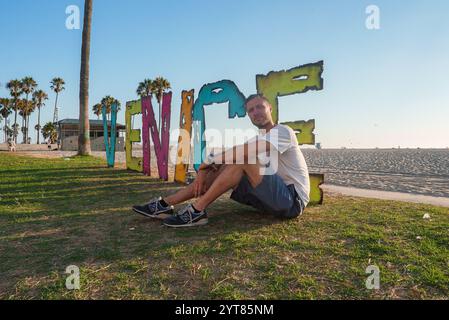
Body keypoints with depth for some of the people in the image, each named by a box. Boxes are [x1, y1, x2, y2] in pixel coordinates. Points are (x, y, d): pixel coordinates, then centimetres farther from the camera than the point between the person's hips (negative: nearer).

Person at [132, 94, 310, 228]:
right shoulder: (258, 139, 18)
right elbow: (228, 158, 5)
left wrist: (208, 161, -19)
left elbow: (243, 152, -28)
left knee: (243, 158, -27)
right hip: (273, 198, 8)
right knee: (222, 169, -4)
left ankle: (197, 211, -25)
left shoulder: (283, 131, -10)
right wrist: (205, 171, -14)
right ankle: (166, 204, -7)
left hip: (293, 199, -8)